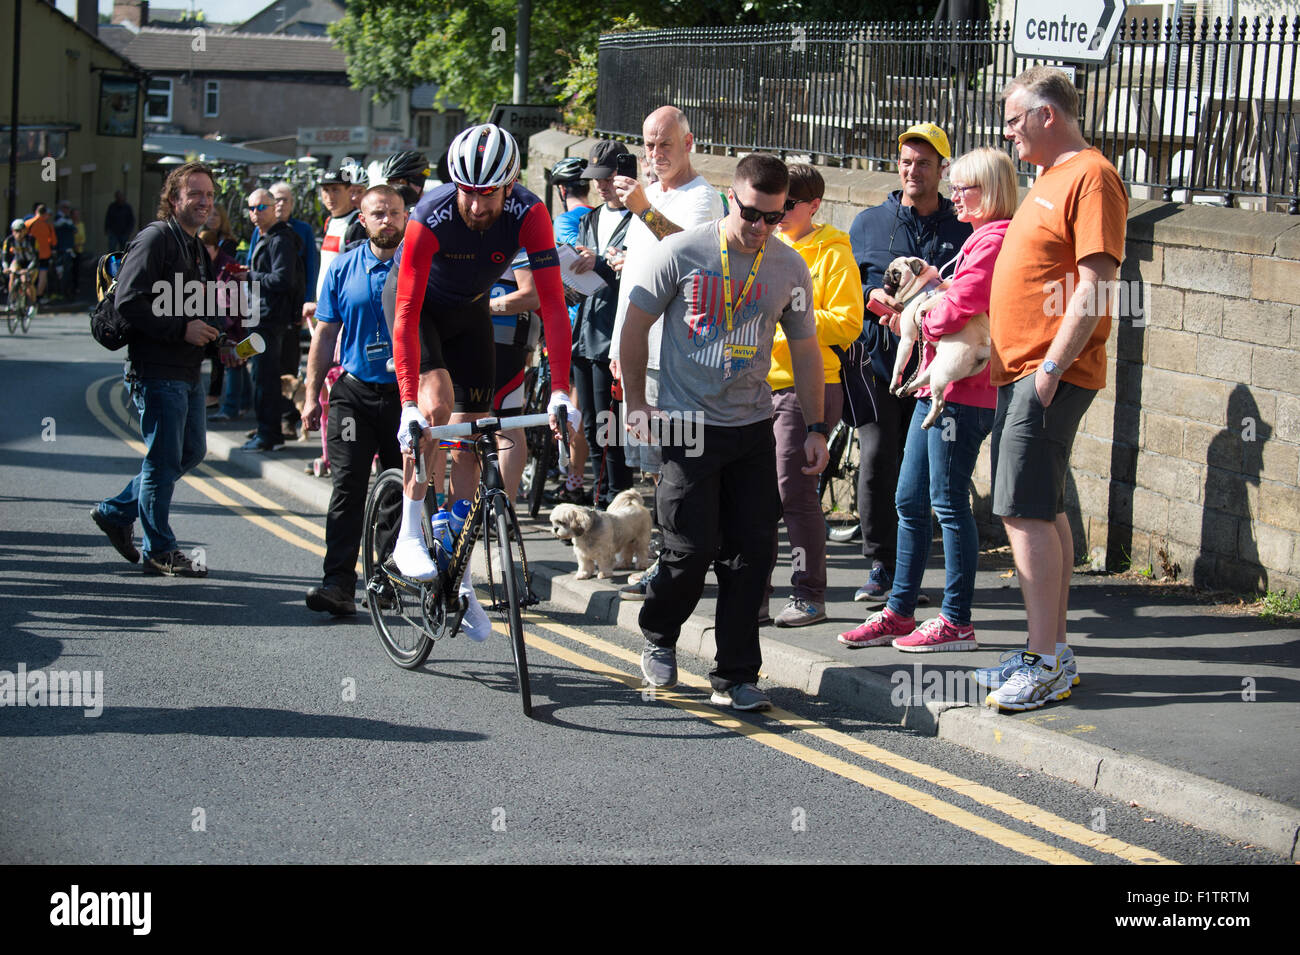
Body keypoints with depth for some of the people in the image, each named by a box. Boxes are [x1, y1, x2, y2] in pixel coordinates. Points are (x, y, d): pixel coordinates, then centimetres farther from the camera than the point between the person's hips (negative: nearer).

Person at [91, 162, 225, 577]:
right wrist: (182, 328, -21)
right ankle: (159, 551, 8)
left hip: (187, 371, 10)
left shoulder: (195, 247, 18)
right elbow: (129, 301, -20)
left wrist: (213, 339, 11)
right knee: (165, 458, -3)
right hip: (157, 372, -10)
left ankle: (117, 512, 28)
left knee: (191, 450, 16)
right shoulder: (156, 238, -12)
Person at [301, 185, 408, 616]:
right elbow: (325, 335, 10)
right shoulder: (343, 269, 6)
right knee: (348, 487, -8)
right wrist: (312, 395, 7)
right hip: (355, 391, 1)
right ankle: (339, 583, -13)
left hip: (406, 393, 0)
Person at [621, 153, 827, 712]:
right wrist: (636, 404, 0)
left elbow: (804, 349, 12)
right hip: (687, 426, -3)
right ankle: (658, 636, 23)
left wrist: (816, 428, 9)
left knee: (753, 549, -2)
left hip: (753, 429, 3)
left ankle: (735, 677, 8)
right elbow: (636, 326, 2)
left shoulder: (789, 267, 3)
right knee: (693, 548, -7)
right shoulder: (681, 254, -7)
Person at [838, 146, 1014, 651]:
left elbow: (959, 308, -23)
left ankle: (957, 621, 4)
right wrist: (921, 299, 3)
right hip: (935, 385, 10)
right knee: (910, 501, 12)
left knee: (948, 503, -4)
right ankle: (899, 612, 19)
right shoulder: (979, 239, 20)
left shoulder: (995, 241, -13)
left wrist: (922, 316, -4)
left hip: (962, 392, -10)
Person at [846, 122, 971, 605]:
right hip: (875, 354, 0)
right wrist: (873, 297, -5)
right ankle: (880, 567, -2)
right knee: (878, 454, -11)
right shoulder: (868, 222, 12)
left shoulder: (960, 230, 9)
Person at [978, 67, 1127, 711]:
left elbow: (1095, 284, -19)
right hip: (1019, 372, 10)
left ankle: (1045, 666, -10)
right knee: (1041, 512, 12)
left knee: (1026, 513, -12)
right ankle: (1053, 655, 18)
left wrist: (1050, 368, -22)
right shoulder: (1051, 178, 19)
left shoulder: (1091, 177, -12)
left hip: (1050, 377, -10)